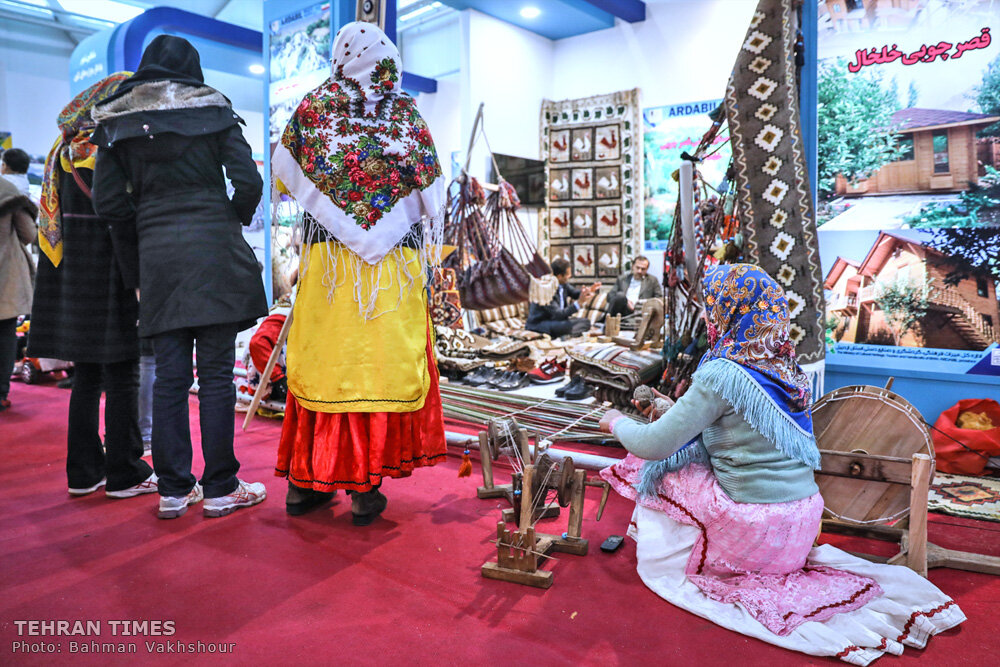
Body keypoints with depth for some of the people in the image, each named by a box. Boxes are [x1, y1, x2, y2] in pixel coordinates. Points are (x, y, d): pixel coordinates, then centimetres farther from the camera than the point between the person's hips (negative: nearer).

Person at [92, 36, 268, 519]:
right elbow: (248, 181, -5)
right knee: (216, 372, -1)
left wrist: (134, 262, 14)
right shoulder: (213, 109, 5)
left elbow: (108, 201, 4)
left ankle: (173, 490, 13)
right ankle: (220, 488, 5)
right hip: (215, 250, -3)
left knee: (170, 374, 7)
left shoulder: (116, 121, 12)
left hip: (156, 255, 3)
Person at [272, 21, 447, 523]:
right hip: (395, 267, 0)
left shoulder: (313, 107, 4)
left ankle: (304, 482, 17)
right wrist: (426, 253, 11)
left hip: (328, 264, 1)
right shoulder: (408, 113, 3)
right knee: (384, 367, 4)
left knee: (322, 365, 8)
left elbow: (283, 174, 14)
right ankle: (365, 487, 7)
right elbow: (432, 197, 3)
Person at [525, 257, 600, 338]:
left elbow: (574, 293, 12)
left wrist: (589, 290, -10)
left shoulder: (563, 283, -5)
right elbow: (559, 315, -29)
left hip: (554, 319, 9)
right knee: (569, 326, -33)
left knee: (586, 322, -3)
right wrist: (579, 301, -36)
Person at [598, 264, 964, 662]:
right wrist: (670, 410, 23)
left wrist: (618, 424, 4)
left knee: (657, 470, 5)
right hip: (804, 519, 7)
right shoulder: (784, 367, 5)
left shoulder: (723, 375, -18)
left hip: (756, 528, -7)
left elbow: (655, 445, -16)